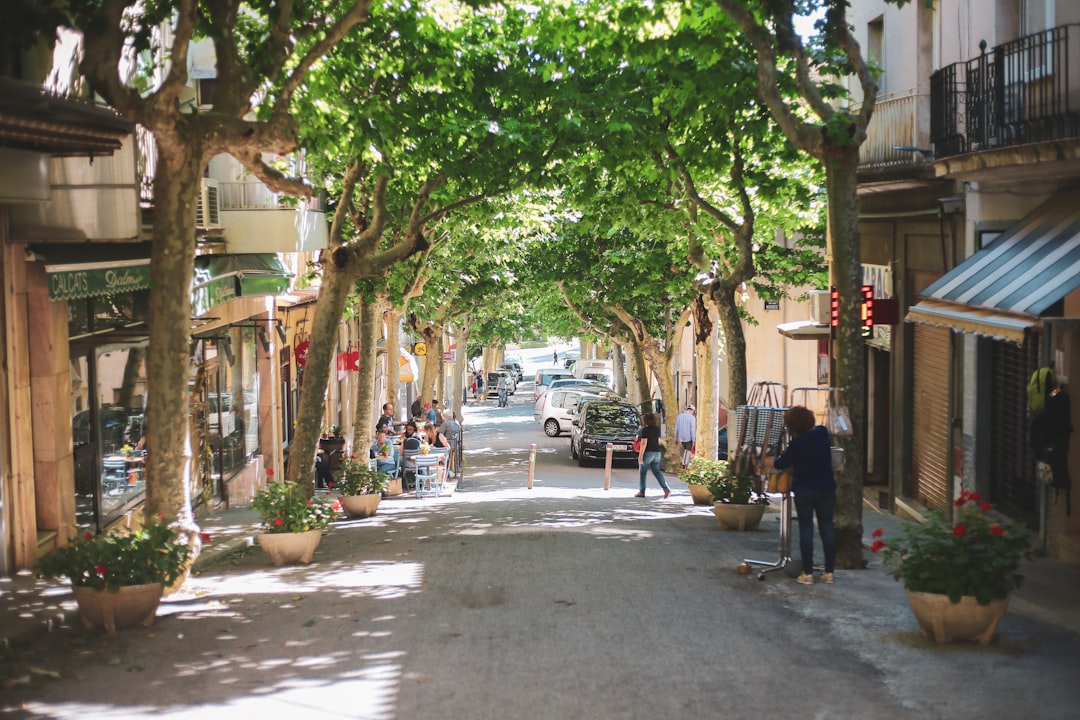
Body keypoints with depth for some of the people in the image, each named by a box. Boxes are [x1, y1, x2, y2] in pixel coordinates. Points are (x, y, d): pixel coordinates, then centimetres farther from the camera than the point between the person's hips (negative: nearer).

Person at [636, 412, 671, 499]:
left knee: (642, 472, 7)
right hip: (657, 452, 6)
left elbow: (644, 443, -18)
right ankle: (666, 489, -9)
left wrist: (640, 455, -17)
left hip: (647, 452, -6)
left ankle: (641, 492, 10)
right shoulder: (657, 429, 8)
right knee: (656, 471, 8)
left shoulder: (645, 430, -13)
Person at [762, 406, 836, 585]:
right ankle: (829, 572, 9)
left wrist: (763, 461, 13)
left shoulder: (798, 444, -16)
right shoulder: (823, 432, -2)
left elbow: (780, 464, -5)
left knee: (806, 529, 2)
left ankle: (808, 573, 1)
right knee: (827, 527, 8)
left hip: (805, 491, -4)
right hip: (826, 488, 4)